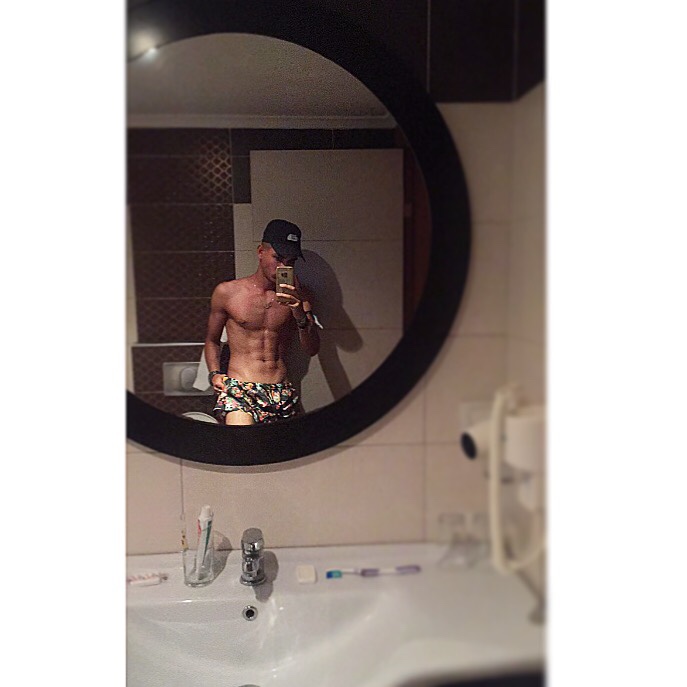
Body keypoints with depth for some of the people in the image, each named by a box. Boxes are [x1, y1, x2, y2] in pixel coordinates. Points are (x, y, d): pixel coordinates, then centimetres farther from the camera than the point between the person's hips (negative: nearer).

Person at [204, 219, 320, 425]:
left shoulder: (296, 295, 9)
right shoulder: (227, 292, 4)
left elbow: (312, 349, 2)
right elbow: (212, 340, 16)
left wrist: (300, 314, -13)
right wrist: (214, 374, 0)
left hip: (282, 392, 3)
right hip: (239, 387, -3)